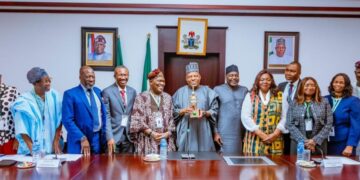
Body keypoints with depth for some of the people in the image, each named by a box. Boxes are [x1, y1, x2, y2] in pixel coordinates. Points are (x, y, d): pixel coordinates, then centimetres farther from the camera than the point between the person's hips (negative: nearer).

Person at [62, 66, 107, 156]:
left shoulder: (98, 91, 10)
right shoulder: (70, 94, -8)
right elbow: (68, 120, -13)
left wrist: (104, 135, 7)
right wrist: (82, 138, -18)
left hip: (99, 139, 5)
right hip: (80, 141, -5)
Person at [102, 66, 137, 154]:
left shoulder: (133, 91, 9)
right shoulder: (107, 92, -5)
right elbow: (106, 116, -8)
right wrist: (109, 137, -16)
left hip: (129, 134, 4)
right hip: (114, 134, -4)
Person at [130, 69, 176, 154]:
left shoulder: (167, 98, 12)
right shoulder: (141, 98, 0)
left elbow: (171, 119, 10)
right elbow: (137, 120, -6)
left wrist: (167, 133, -6)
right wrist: (152, 133, -13)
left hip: (166, 141, 3)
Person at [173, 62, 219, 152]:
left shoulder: (207, 91, 7)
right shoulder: (180, 92, 8)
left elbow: (214, 110, 5)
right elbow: (173, 111, 4)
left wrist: (205, 113, -14)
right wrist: (184, 110, -14)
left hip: (203, 131, 0)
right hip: (185, 131, 0)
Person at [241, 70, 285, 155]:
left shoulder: (280, 96, 9)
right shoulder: (250, 96, 5)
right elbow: (245, 117, -4)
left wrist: (275, 134, -9)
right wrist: (261, 134, -11)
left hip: (275, 141, 1)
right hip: (255, 140, -1)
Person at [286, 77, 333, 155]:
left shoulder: (324, 102, 6)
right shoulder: (294, 103, 4)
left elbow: (328, 124, 0)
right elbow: (290, 124, -2)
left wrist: (315, 140, -9)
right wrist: (304, 141, -11)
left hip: (318, 143, 0)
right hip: (298, 143, 0)